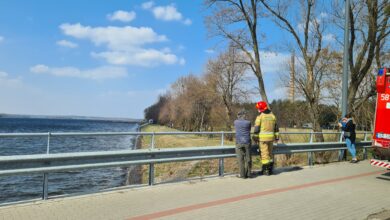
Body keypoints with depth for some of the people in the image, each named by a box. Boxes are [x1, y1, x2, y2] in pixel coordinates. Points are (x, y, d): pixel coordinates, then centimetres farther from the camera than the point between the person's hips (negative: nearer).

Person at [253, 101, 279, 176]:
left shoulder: (260, 116, -9)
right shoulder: (272, 115, 8)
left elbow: (257, 128, -9)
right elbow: (276, 127, 12)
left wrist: (255, 137, -2)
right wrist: (276, 136, 17)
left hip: (263, 137, -6)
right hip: (271, 137, 6)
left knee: (264, 154, 0)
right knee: (270, 153, 17)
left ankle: (266, 170, 2)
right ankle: (271, 169, 22)